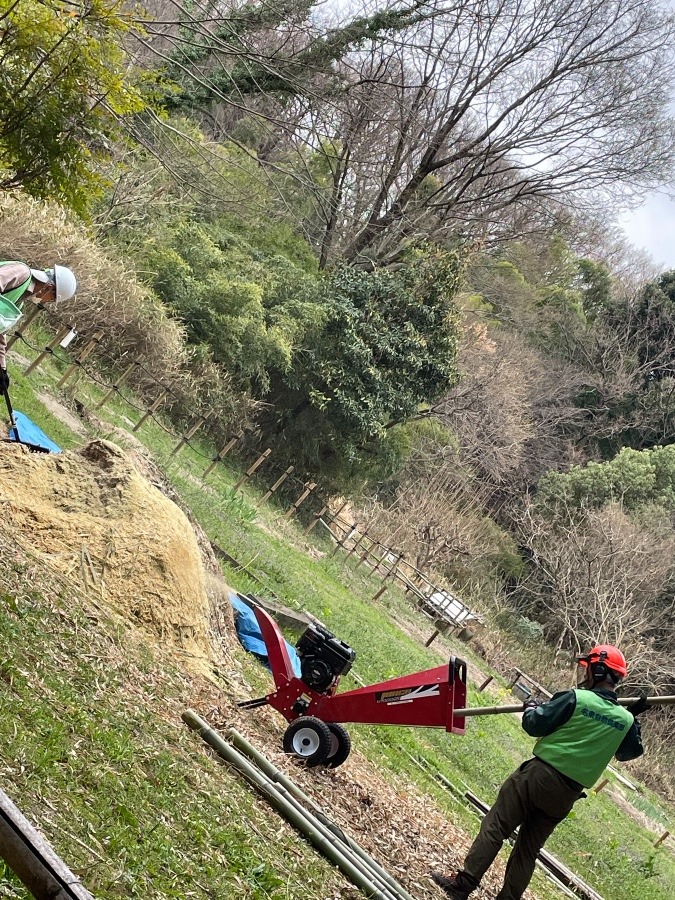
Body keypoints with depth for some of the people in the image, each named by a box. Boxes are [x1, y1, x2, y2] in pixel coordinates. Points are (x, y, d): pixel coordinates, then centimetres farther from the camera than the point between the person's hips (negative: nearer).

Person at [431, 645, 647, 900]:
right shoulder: (625, 720, 1)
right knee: (529, 847, 16)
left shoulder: (577, 698, -13)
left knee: (495, 827, 1)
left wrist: (531, 707, 11)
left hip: (539, 774, -5)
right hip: (566, 794, 5)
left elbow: (535, 725, -9)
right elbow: (630, 752, 20)